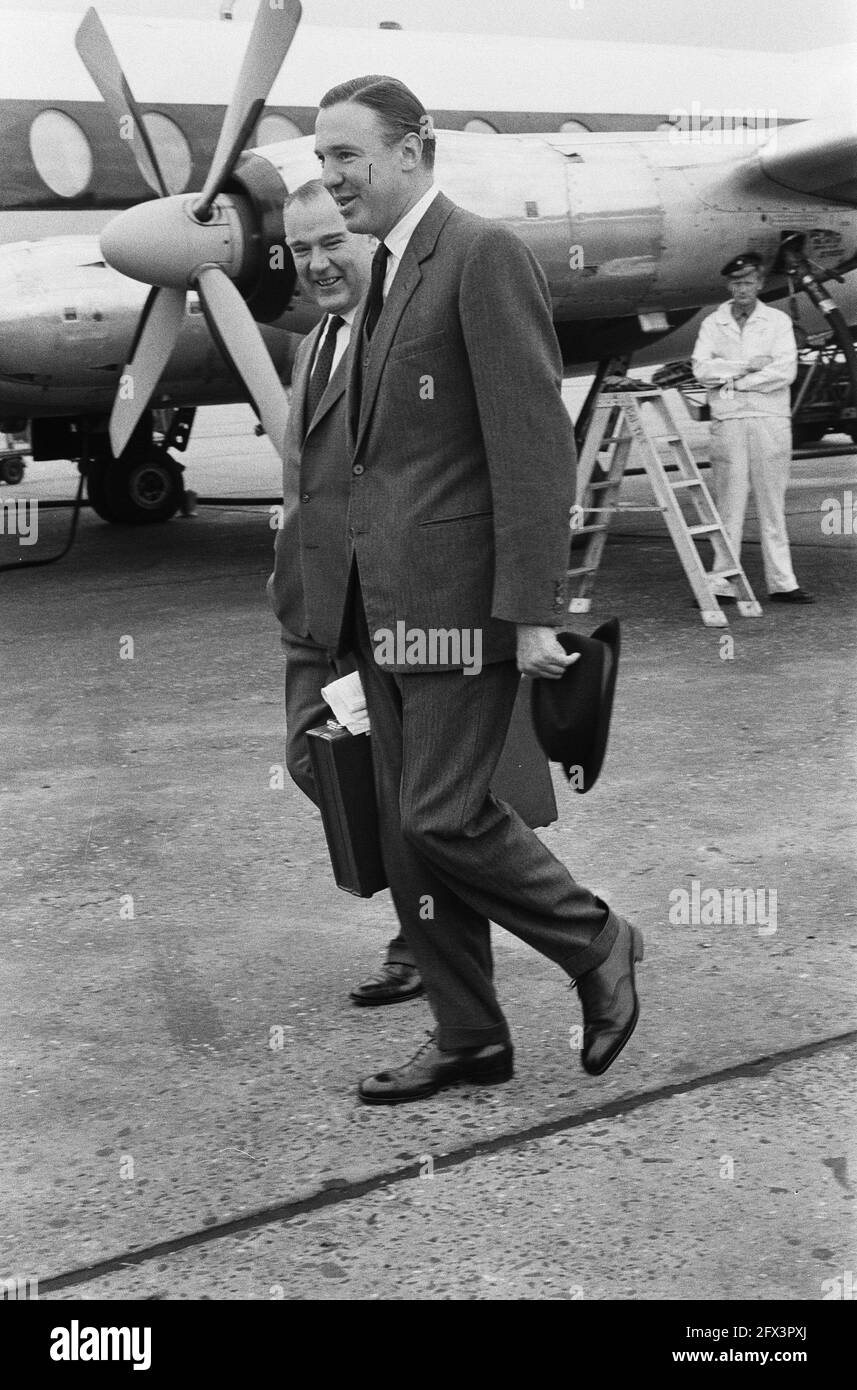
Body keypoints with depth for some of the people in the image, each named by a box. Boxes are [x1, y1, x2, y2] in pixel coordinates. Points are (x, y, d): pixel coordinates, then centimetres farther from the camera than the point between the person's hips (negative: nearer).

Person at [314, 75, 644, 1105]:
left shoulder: (484, 255, -9)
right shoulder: (387, 276, 18)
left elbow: (534, 442, -16)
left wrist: (533, 611, -20)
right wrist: (358, 604, 14)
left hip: (462, 597, -9)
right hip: (387, 607, 9)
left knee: (443, 817, -9)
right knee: (407, 833, 9)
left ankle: (596, 944, 14)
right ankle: (466, 1039, 20)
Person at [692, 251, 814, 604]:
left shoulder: (778, 321, 7)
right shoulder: (712, 323, 10)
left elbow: (786, 370, -6)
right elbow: (702, 369, -3)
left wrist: (734, 381, -7)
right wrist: (747, 366, -9)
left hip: (770, 419, 0)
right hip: (727, 421, 0)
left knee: (772, 505, 2)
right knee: (728, 505, -2)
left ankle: (781, 583, 4)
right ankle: (722, 584, -1)